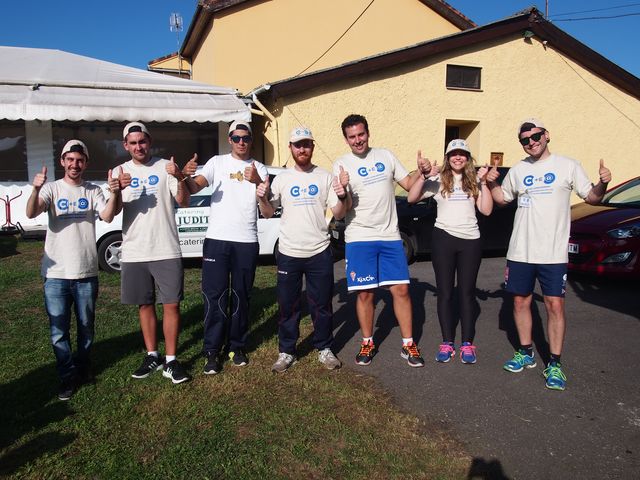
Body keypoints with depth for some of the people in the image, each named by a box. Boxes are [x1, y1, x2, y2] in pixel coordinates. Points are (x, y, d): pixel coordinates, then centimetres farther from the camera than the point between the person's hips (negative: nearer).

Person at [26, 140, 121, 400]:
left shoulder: (93, 191, 3)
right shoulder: (52, 188, 0)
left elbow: (107, 216, -14)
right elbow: (31, 213, -17)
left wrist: (114, 193, -33)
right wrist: (35, 190, -37)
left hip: (86, 272, 1)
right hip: (55, 273, -1)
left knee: (86, 326, 14)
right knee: (59, 331, 5)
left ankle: (83, 367, 34)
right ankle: (69, 376, 20)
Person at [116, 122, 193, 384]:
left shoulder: (165, 167, 0)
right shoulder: (120, 172, 7)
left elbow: (183, 202, -8)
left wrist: (180, 179, -29)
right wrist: (119, 189, -23)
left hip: (166, 251, -2)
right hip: (134, 252, 3)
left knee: (171, 305, -1)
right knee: (145, 305, 12)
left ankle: (171, 360, 10)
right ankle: (152, 356, 26)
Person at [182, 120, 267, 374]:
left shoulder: (259, 168, 11)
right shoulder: (217, 162, 6)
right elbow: (195, 186, -8)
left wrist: (257, 181, -22)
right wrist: (185, 177, -31)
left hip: (247, 241, 2)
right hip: (217, 239, -1)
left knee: (241, 296, 10)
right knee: (215, 296, -1)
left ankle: (237, 346, 23)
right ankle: (212, 351, 10)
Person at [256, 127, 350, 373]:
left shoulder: (325, 177, 2)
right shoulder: (282, 178, 4)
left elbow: (338, 214, 1)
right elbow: (268, 213, 9)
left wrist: (342, 194, -18)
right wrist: (262, 198, -11)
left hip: (319, 252, 0)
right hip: (288, 253, 1)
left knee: (322, 305, 10)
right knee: (288, 306, 9)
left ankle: (324, 348, 27)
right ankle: (286, 352, 24)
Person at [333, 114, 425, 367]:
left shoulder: (386, 156, 9)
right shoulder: (341, 165, -1)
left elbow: (408, 184, 14)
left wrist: (421, 171, -5)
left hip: (390, 236, 2)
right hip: (359, 239, -2)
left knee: (401, 290, 2)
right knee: (365, 294, 4)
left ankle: (408, 345, 16)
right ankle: (368, 344, 22)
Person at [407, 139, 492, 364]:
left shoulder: (474, 181, 9)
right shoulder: (438, 181, 3)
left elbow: (486, 210, 0)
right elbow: (411, 198, -6)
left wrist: (483, 183, -6)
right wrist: (423, 176, -16)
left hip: (470, 240, 1)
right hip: (444, 238, -1)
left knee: (467, 292, 7)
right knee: (445, 292, 5)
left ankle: (467, 343, 16)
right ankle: (447, 342, 15)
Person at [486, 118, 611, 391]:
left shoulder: (568, 166, 0)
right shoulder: (517, 170, 10)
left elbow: (592, 198, 2)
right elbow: (503, 198, 22)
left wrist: (602, 184, -18)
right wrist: (491, 184, 4)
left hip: (553, 253, -3)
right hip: (520, 251, 4)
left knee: (555, 305, -2)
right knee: (520, 302, 11)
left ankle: (554, 364, 10)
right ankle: (526, 353, 28)